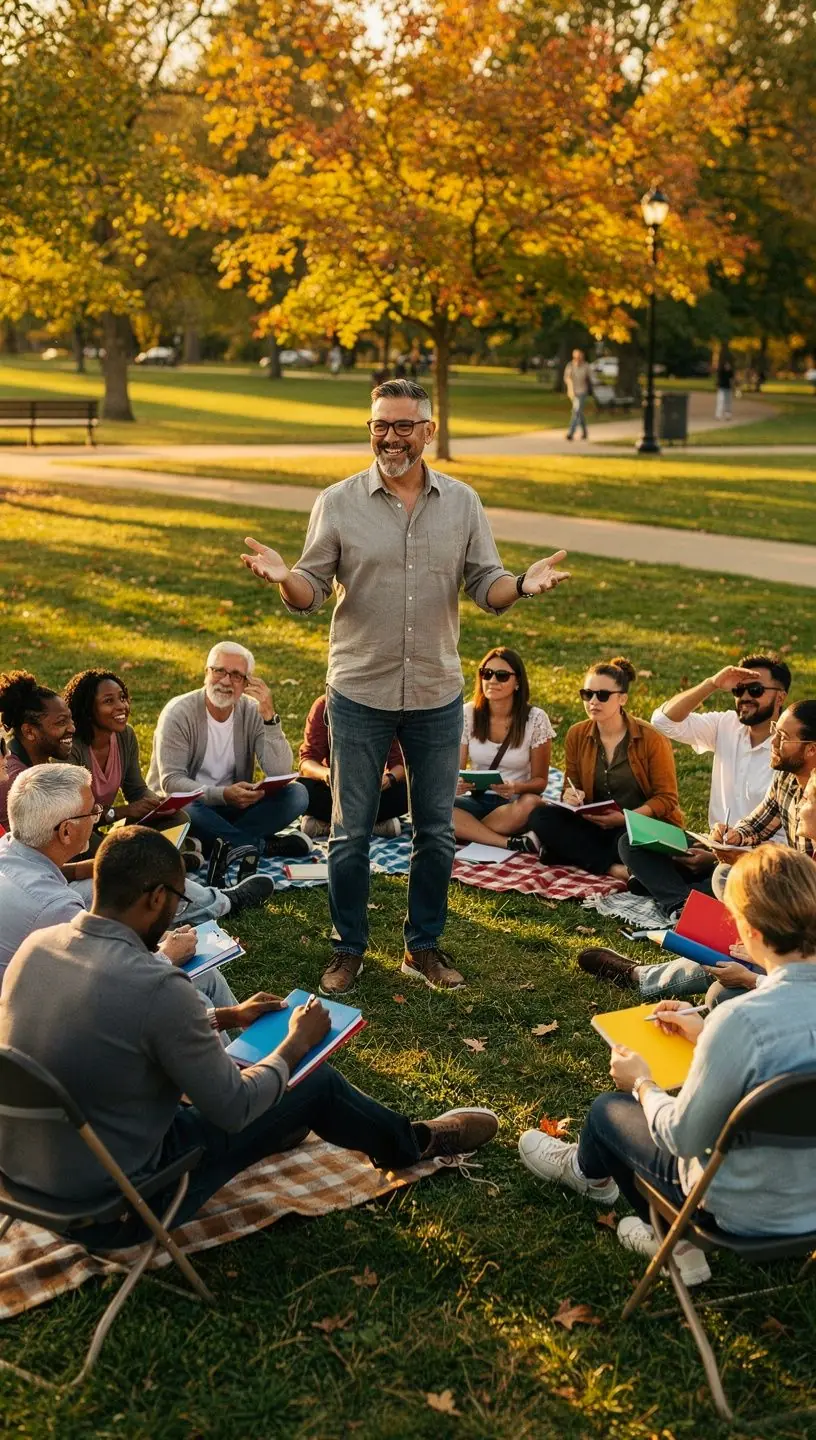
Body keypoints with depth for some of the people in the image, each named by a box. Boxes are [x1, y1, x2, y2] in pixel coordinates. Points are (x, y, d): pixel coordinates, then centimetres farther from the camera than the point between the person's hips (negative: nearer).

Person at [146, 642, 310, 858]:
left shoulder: (252, 712, -3)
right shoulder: (178, 713, -12)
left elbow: (280, 774, -13)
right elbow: (171, 781, -20)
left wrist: (269, 716, -23)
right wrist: (223, 795, -35)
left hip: (235, 806, 4)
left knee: (296, 794, -17)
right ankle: (266, 846, -23)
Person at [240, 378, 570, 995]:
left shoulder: (462, 502, 3)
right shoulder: (339, 503, -3)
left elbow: (486, 586, 2)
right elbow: (310, 594, -3)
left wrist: (522, 584, -19)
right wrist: (284, 576, -25)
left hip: (438, 695, 2)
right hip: (360, 694, -2)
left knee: (436, 831, 11)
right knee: (351, 833, 7)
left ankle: (424, 946, 28)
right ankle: (349, 949, 24)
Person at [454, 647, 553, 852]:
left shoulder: (535, 719, -5)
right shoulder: (468, 714, 1)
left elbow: (540, 780, -2)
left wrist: (516, 788, -25)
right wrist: (457, 785, -22)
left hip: (514, 804, -2)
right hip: (476, 800, 3)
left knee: (531, 804, -38)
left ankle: (468, 832, -23)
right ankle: (512, 843, -32)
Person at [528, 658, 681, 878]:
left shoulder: (651, 739, -10)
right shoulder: (577, 735, 3)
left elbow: (666, 798, -7)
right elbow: (571, 787, 11)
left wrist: (625, 818, -23)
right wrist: (571, 796, -15)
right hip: (597, 826, 5)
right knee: (541, 817, -20)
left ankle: (577, 853, -16)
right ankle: (612, 866, -28)